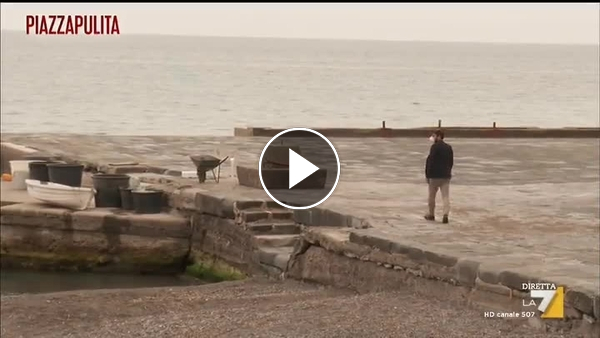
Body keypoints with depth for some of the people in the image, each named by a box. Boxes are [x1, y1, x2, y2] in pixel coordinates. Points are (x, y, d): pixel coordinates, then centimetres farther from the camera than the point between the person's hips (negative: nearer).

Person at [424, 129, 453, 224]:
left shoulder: (435, 147, -12)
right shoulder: (449, 147, 9)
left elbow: (430, 162, -14)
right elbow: (451, 162, 14)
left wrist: (427, 175, -8)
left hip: (435, 176, -5)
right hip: (446, 176, 5)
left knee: (432, 196, 11)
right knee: (446, 196, -1)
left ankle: (431, 214, 22)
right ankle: (446, 214, -17)